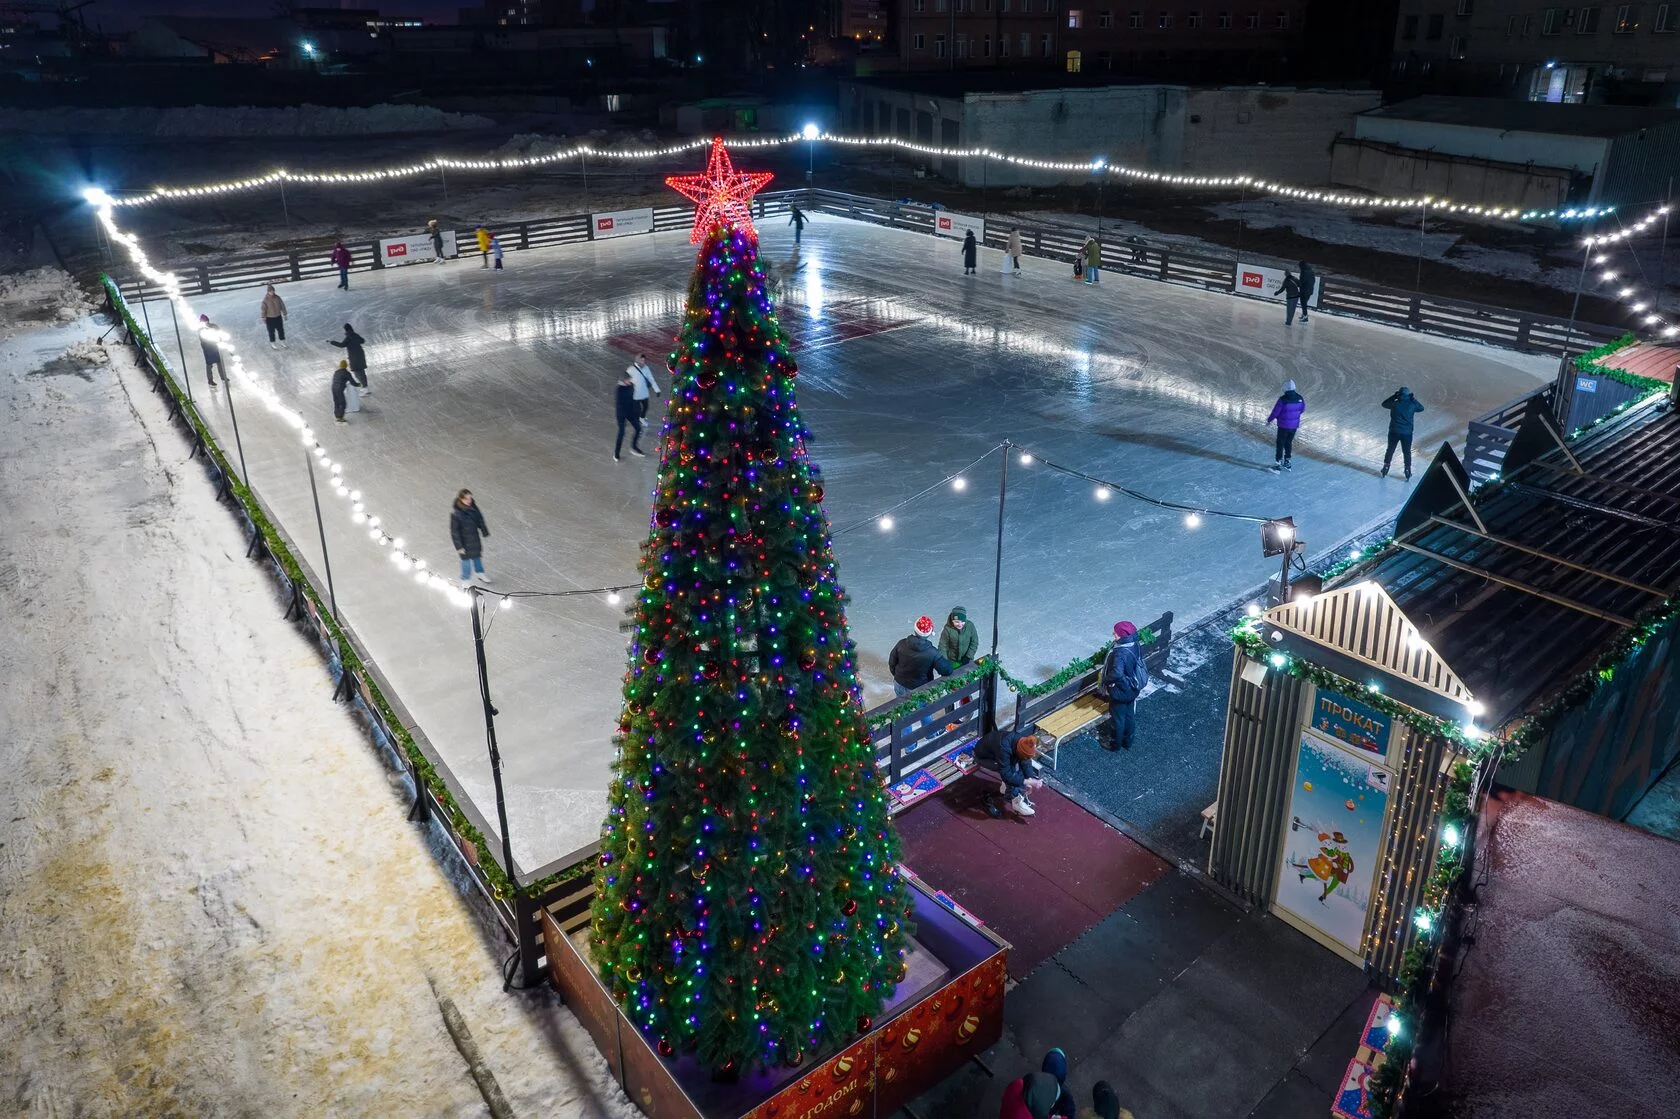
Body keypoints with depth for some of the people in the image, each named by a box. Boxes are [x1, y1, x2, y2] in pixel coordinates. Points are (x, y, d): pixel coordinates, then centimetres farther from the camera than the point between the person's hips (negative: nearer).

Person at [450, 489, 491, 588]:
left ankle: (479, 573, 48)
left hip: (475, 538, 5)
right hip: (464, 541, -5)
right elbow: (454, 531, -21)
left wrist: (485, 533, 13)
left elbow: (480, 520, 5)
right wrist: (458, 546, -18)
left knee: (477, 556, 23)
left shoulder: (473, 507, -11)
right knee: (466, 560, 8)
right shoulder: (455, 513, -27)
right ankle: (465, 581, 29)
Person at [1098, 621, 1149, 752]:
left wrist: (1105, 680, -27)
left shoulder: (1120, 653, -36)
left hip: (1120, 691, -8)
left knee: (1118, 718, 14)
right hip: (1132, 689, 8)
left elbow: (1116, 673, -47)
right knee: (1129, 716, 24)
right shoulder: (1133, 645, -8)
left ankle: (1116, 744, 34)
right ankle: (1127, 741, 42)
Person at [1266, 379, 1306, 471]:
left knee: (1280, 444, 6)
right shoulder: (1300, 398, -6)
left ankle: (1278, 464, 7)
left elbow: (1275, 412, -16)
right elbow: (1302, 409, 10)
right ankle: (1287, 463, 29)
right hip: (1294, 425, 5)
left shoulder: (1282, 399, -24)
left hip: (1283, 425, -5)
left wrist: (1269, 420, 2)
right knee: (1289, 443, 20)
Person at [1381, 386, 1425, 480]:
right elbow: (1421, 408, 11)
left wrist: (1394, 396, 6)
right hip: (1407, 433, 0)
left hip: (1394, 432, 0)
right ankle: (1408, 474, 17)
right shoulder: (1412, 405, -9)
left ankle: (1385, 471, 21)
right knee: (1407, 452, 13)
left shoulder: (1394, 404, -12)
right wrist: (1413, 399, 10)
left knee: (1390, 451, 16)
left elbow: (1384, 404, 7)